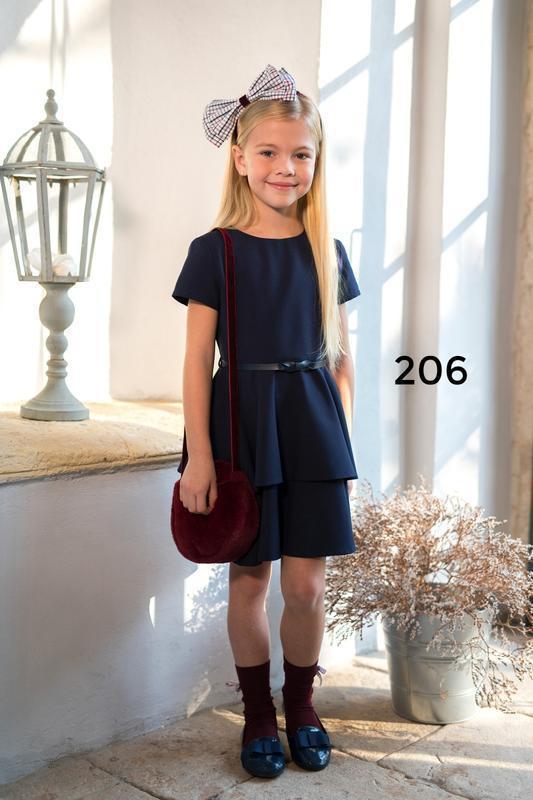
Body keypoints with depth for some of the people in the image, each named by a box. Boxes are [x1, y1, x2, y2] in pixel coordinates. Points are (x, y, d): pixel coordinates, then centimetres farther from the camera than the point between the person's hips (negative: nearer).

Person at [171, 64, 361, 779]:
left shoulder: (326, 252, 6)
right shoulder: (214, 252, -2)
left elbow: (340, 356, 10)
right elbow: (198, 360, -4)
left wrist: (344, 438, 6)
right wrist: (199, 455, -8)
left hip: (312, 427, 2)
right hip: (240, 424, -2)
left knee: (307, 584, 4)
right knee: (249, 579, 7)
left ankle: (301, 702, 28)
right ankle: (258, 712, 26)